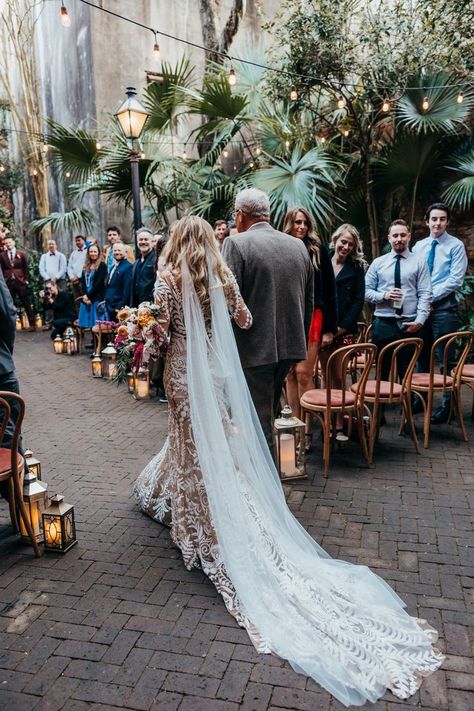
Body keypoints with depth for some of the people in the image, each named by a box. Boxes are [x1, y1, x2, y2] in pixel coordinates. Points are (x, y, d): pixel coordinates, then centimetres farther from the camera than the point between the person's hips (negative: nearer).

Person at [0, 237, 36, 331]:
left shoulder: (21, 253, 4)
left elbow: (26, 268, 5)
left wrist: (26, 280, -1)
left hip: (20, 282, -2)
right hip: (8, 282, 2)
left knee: (26, 304, 2)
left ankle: (32, 324, 5)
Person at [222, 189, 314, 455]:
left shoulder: (237, 244, -11)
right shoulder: (299, 246, 7)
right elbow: (309, 300, 12)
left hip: (254, 346, -6)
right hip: (291, 344, 7)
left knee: (260, 420, 3)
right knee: (269, 410, 22)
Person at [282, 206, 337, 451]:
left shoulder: (318, 250, 2)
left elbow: (330, 290, 2)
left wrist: (330, 328, -3)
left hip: (312, 316, -2)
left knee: (304, 373, -7)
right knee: (290, 374, 6)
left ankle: (307, 430, 4)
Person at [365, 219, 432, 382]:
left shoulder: (419, 262, 4)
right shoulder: (378, 263, 9)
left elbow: (425, 295, -2)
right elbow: (366, 291, 7)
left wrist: (419, 320, -14)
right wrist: (383, 295, -12)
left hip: (410, 325, -1)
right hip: (383, 324, 1)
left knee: (407, 373, 6)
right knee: (381, 372, 9)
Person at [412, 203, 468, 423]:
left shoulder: (456, 246, -3)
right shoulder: (418, 246, 12)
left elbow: (455, 279, -10)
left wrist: (431, 296, -13)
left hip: (443, 307, -5)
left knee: (446, 358, -1)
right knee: (422, 355, 13)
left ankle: (447, 405, 7)